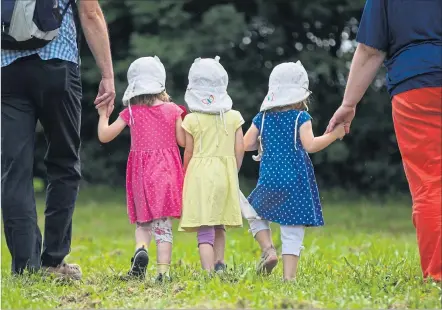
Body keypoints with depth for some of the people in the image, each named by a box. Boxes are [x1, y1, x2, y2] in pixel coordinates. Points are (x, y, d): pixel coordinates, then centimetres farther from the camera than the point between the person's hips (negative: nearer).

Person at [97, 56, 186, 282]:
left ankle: (141, 249, -16)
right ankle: (163, 270, -6)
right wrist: (184, 120, 17)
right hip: (167, 171, 0)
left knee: (143, 222, 14)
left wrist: (103, 114, 16)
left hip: (141, 173, 0)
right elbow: (183, 141, 1)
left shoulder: (132, 113, -2)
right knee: (163, 225, 3)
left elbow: (104, 136, 0)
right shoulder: (172, 110, 0)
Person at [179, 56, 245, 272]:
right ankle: (219, 264, 19)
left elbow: (188, 153, -1)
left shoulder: (191, 120, -4)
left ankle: (208, 272, -19)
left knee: (205, 228, -7)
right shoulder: (233, 117, 3)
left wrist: (185, 175, 15)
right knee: (218, 224, 21)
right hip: (225, 173, 3)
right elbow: (239, 150, 2)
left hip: (200, 173, -3)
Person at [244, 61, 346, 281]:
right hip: (296, 182, -2)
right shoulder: (301, 117, -5)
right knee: (292, 232, 1)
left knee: (255, 214, 26)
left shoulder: (262, 118, 6)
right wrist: (333, 135, -5)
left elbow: (245, 145, 5)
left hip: (269, 181, 2)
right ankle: (289, 276, -4)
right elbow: (310, 145, -15)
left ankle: (268, 249, 4)